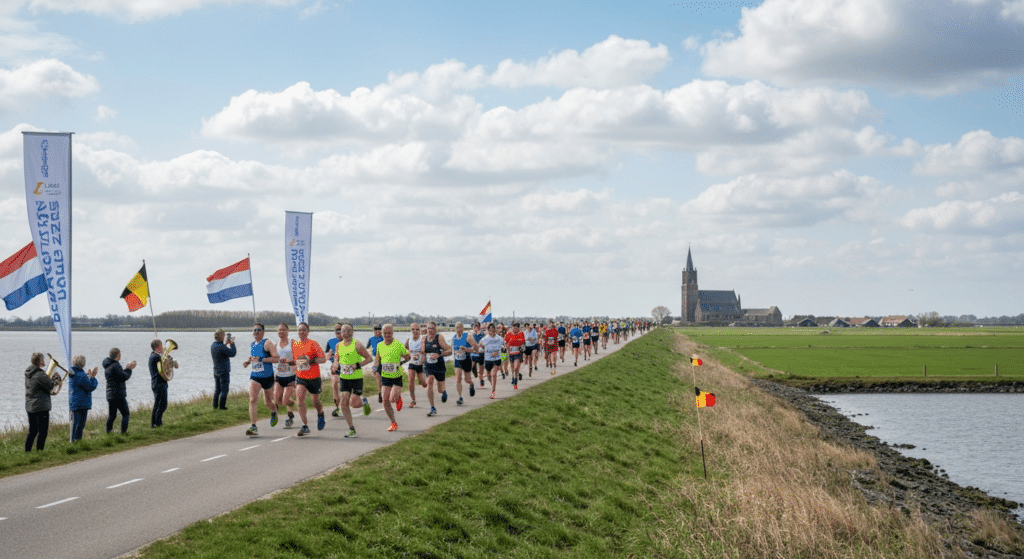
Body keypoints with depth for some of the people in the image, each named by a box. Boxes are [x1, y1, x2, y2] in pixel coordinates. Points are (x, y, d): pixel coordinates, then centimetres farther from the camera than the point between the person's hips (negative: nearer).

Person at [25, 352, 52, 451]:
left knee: (32, 431, 17)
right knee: (42, 431, 0)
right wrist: (55, 381, 6)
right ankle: (39, 451, -1)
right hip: (41, 407, -8)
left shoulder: (28, 373, 6)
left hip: (29, 407, 8)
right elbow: (50, 386, -13)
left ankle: (27, 451, 17)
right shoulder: (40, 374, -20)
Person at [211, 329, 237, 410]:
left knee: (217, 390, 15)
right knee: (224, 390, 1)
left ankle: (215, 406, 19)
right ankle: (222, 406, 3)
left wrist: (225, 344, 20)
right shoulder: (222, 347, -22)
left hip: (216, 372, 8)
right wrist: (232, 343, -3)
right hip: (224, 372, -8)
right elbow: (233, 353, -13)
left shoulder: (213, 346, 3)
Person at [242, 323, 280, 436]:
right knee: (253, 399, -17)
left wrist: (261, 359, -26)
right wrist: (247, 361, 6)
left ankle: (274, 412, 49)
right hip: (254, 377, 4)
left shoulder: (267, 343, -10)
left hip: (267, 377, -4)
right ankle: (253, 427, -21)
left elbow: (277, 358, -18)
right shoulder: (251, 345, 10)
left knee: (268, 402, 11)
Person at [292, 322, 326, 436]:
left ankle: (320, 415, 47)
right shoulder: (294, 344, 5)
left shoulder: (313, 344, -8)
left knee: (315, 401, 11)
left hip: (314, 377, -2)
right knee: (300, 398, -18)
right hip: (300, 378, 2)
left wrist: (311, 361, -23)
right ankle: (305, 426, -16)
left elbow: (323, 358, -10)